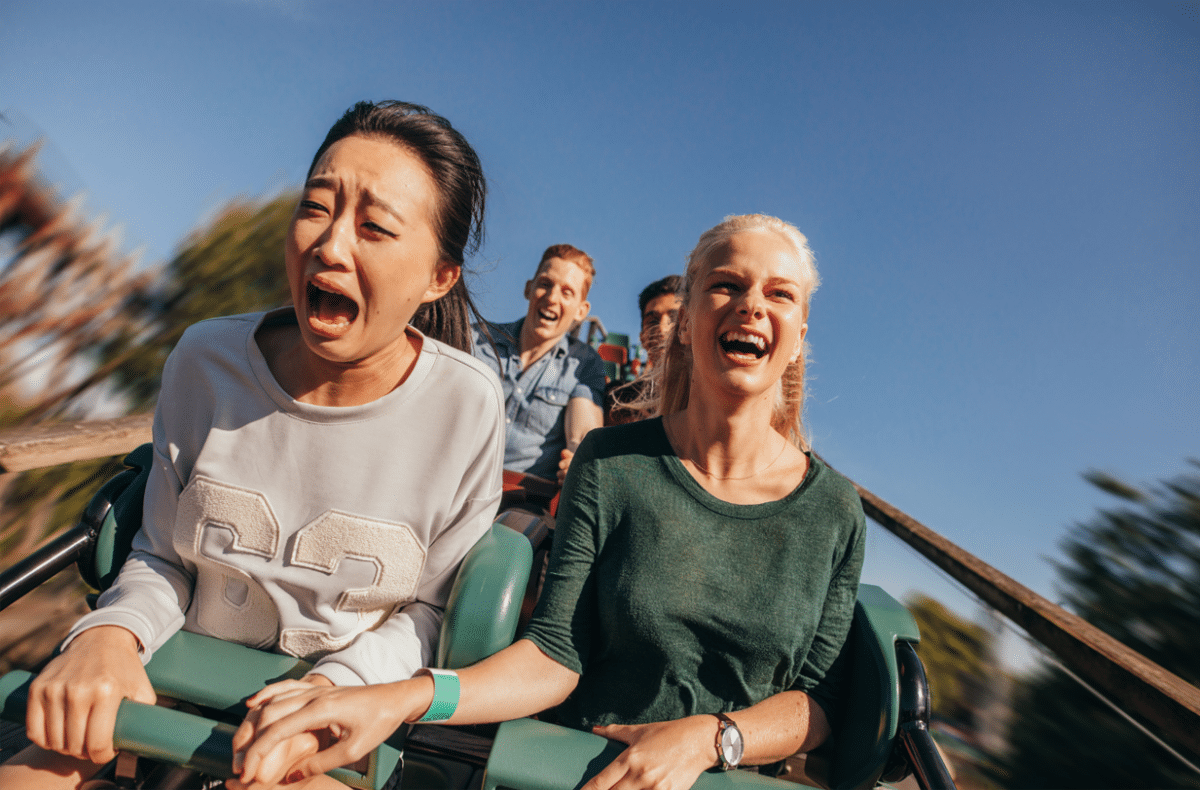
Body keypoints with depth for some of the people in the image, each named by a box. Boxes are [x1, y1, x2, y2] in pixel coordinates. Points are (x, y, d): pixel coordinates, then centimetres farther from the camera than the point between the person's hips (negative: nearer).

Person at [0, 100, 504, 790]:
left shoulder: (467, 405, -17)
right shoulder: (205, 361, -7)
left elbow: (436, 607, -6)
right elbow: (164, 556, 4)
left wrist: (334, 688, -19)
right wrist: (110, 634, -15)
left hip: (347, 715, -2)